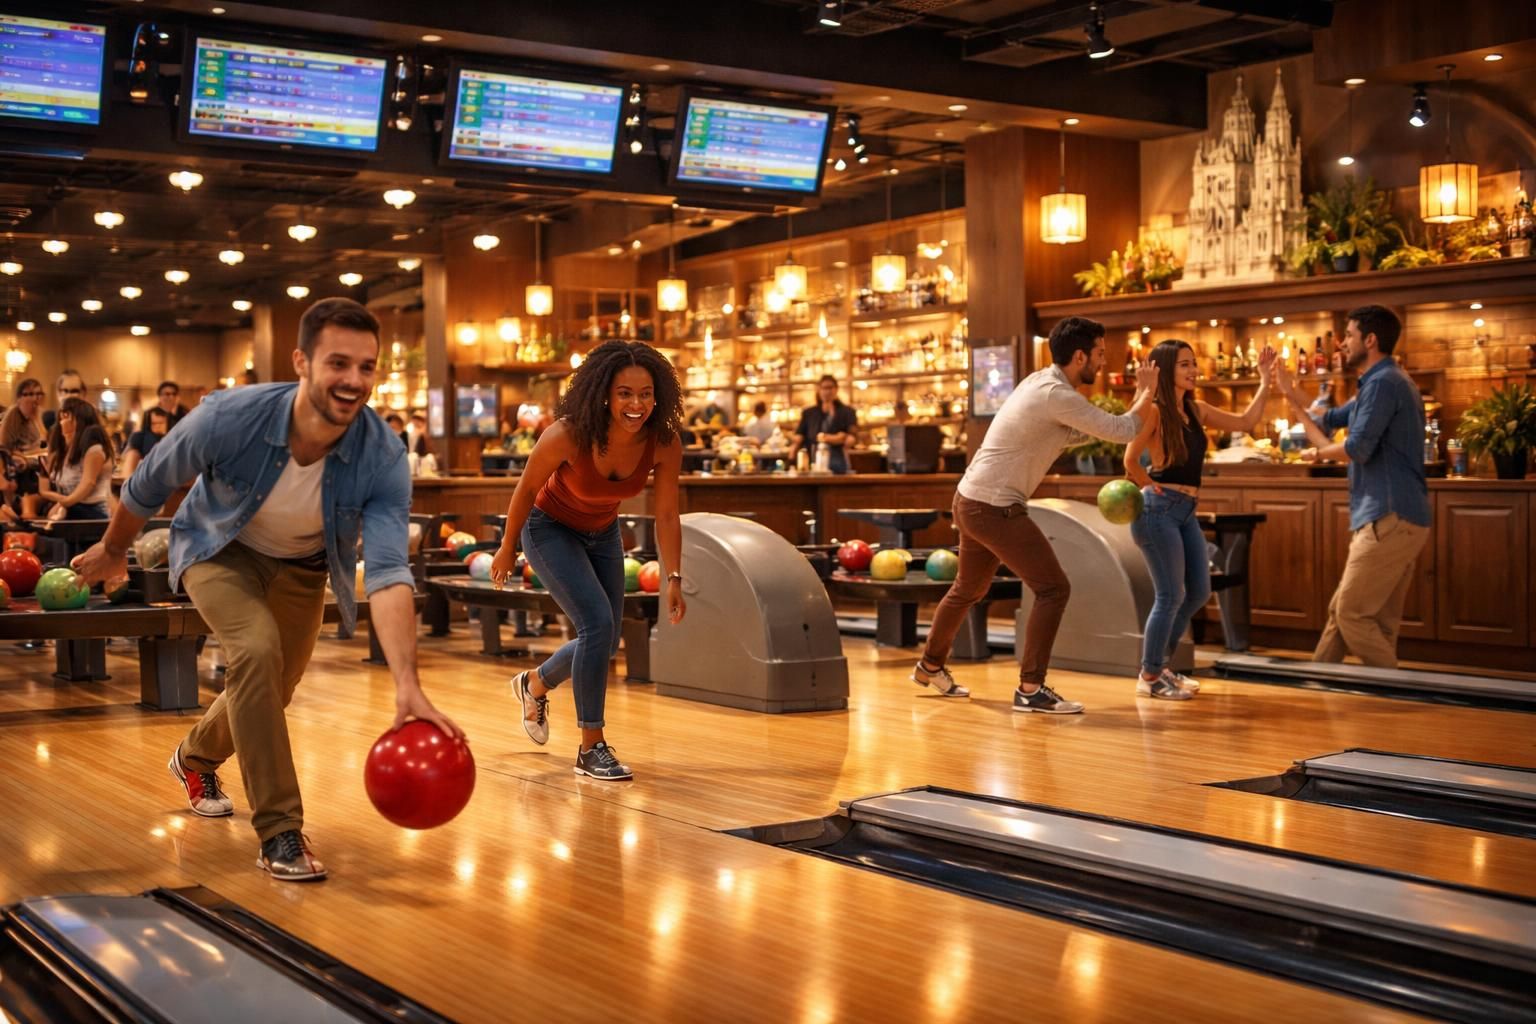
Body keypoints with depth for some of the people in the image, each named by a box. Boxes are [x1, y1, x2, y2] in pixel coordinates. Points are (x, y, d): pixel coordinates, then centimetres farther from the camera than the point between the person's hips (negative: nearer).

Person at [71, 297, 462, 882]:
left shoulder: (382, 458, -34)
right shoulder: (230, 418, -36)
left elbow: (388, 572, -43)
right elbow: (148, 485, -16)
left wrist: (407, 683, -55)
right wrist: (112, 551, 1)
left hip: (301, 565, 3)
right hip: (220, 550, -3)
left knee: (270, 692, 17)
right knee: (256, 649, -29)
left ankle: (197, 758, 53)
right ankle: (279, 831, -19)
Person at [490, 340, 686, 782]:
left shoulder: (664, 444, -25)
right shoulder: (567, 436, -34)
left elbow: (667, 516, -14)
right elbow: (526, 489, -17)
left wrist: (674, 578, -18)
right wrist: (507, 549, -5)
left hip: (603, 534, 5)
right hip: (551, 529, -5)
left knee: (605, 640, 12)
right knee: (598, 623, -20)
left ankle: (535, 683, 44)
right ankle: (591, 749, -7)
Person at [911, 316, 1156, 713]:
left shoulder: (1042, 382, 10)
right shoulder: (1058, 396, -19)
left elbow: (1070, 435, 21)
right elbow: (1123, 431, -18)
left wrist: (1139, 398, 13)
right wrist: (1147, 392, 0)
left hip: (973, 500, 10)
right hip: (994, 507, -10)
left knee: (968, 589, 25)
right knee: (1053, 588, -8)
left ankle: (931, 665, 42)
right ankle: (1030, 689, -7)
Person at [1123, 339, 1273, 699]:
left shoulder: (1197, 410, 13)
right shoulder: (1154, 411, -10)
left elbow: (1246, 421, 17)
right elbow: (1130, 460, -16)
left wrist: (1265, 378, 13)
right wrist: (1154, 488, -3)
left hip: (1186, 512, 9)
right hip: (1158, 510, -9)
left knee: (1199, 593, 12)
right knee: (1170, 595, -6)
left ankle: (1159, 666, 26)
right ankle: (1148, 678, 6)